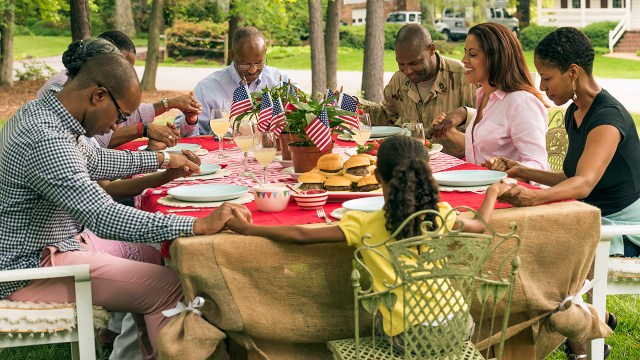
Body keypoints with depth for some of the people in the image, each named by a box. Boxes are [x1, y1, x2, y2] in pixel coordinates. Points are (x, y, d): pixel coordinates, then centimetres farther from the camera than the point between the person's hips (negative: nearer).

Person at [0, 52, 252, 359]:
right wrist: (200, 225, -34)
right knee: (169, 286, -12)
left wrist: (161, 159, 26)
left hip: (48, 244, 11)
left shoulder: (41, 113, 3)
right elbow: (103, 218, -34)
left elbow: (93, 161, 21)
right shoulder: (45, 139, -30)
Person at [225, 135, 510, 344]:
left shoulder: (365, 226, -7)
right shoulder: (441, 214, 0)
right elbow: (481, 225, 20)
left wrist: (247, 228, 3)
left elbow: (302, 236, -7)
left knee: (376, 324, 33)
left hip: (408, 339, -2)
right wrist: (493, 192, 39)